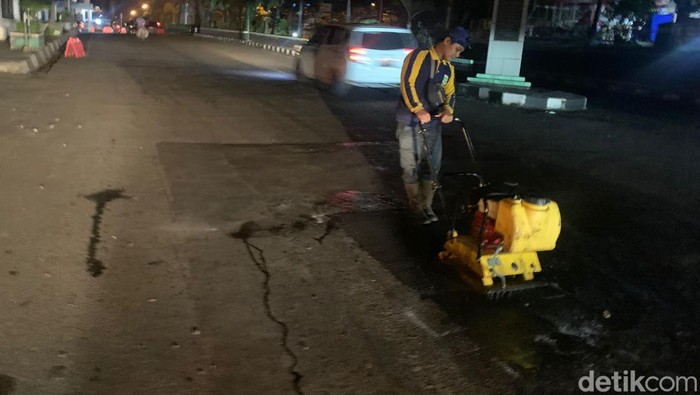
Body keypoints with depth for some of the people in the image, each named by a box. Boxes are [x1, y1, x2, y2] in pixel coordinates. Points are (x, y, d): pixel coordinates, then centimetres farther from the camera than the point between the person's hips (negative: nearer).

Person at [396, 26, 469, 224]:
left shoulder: (448, 68, 14)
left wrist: (448, 111, -6)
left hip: (433, 123, 7)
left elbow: (449, 94, 17)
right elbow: (408, 84, -19)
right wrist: (419, 110, -29)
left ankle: (426, 206, 20)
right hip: (411, 123, -7)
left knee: (432, 166, 8)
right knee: (411, 167, 0)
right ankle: (416, 208, 12)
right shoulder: (419, 57, -9)